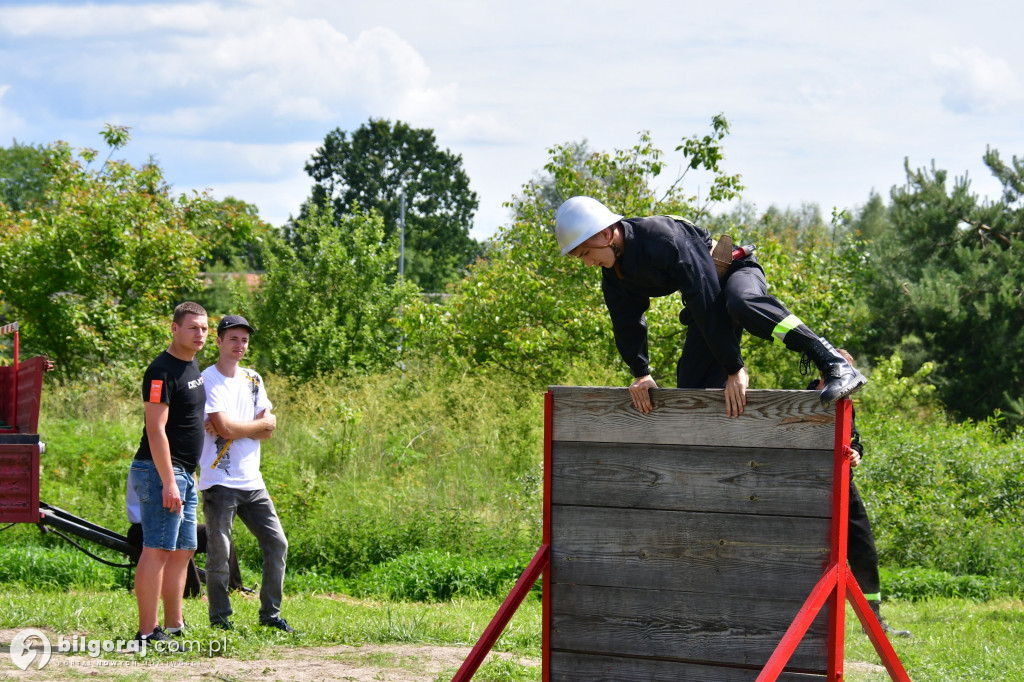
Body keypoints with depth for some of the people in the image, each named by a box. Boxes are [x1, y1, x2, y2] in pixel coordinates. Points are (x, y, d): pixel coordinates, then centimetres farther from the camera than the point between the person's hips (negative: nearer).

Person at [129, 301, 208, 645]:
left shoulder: (192, 366, 16)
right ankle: (147, 631, -13)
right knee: (157, 550, -12)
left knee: (182, 551, 12)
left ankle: (173, 626, 18)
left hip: (183, 474, 10)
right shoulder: (162, 371, -15)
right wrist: (169, 482, -24)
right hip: (160, 473, -10)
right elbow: (156, 430, -20)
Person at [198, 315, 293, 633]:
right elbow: (226, 428, -18)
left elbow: (268, 430, 5)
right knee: (219, 553, -5)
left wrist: (234, 428, -10)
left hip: (252, 481, 7)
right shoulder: (207, 381, -7)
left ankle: (270, 614, 16)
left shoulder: (253, 379, 14)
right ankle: (219, 619, 5)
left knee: (277, 544, 6)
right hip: (219, 483, -7)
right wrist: (261, 422, -2)